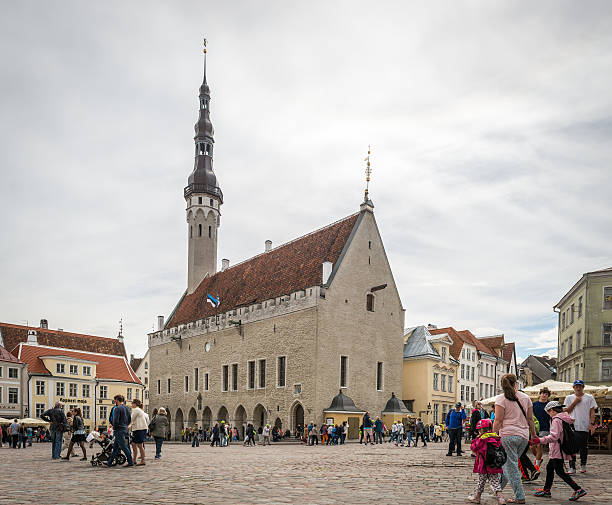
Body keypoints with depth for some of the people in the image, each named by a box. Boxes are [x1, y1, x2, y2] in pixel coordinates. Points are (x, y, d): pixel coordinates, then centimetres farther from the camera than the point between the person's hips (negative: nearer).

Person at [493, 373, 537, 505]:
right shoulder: (526, 397, 7)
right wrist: (534, 435, 19)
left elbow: (498, 421, -10)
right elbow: (530, 419, 11)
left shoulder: (501, 398, -7)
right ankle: (498, 487, 29)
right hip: (524, 436, 6)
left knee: (511, 466, 1)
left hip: (508, 435, -5)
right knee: (508, 463, 18)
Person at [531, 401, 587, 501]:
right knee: (549, 468, 16)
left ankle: (578, 490, -6)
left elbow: (554, 436, -27)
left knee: (560, 471, -5)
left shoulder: (556, 420, -17)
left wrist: (541, 440, -28)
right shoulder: (565, 419, 12)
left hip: (557, 451, -10)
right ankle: (546, 490, 24)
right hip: (558, 451, 10)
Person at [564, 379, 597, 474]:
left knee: (584, 447, 9)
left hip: (585, 427, 0)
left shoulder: (589, 398, 8)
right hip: (573, 426, 0)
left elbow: (592, 412, 5)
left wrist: (592, 424, -6)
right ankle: (572, 467, -5)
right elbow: (566, 411, 4)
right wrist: (574, 402, -5)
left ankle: (583, 466, 26)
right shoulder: (569, 398, 10)